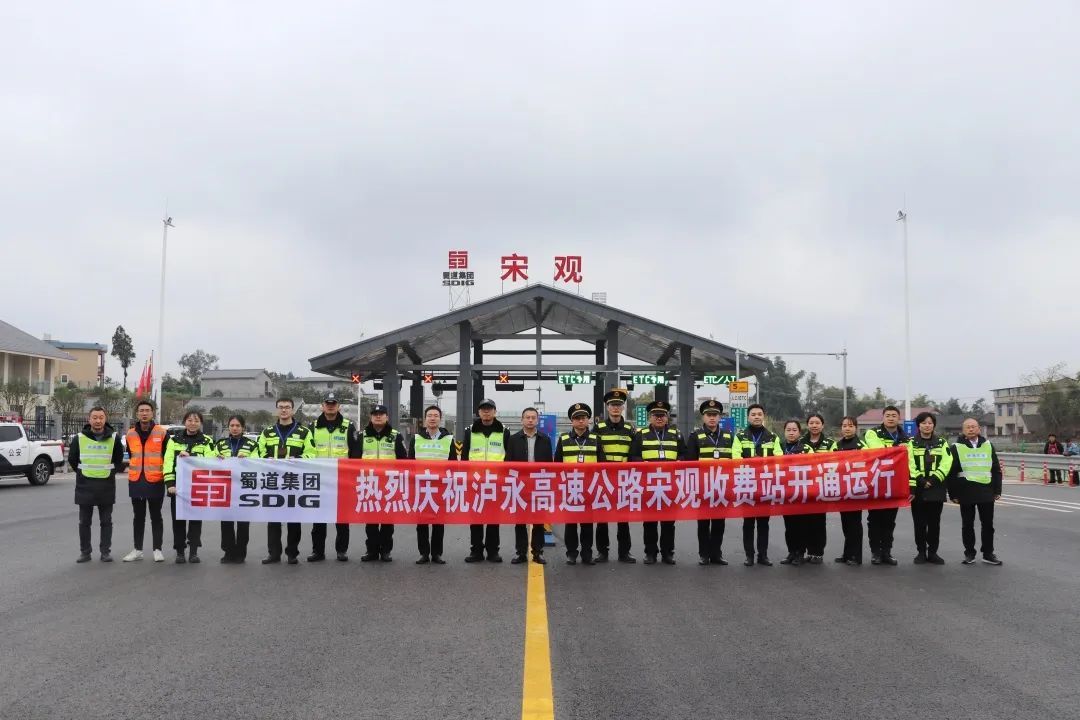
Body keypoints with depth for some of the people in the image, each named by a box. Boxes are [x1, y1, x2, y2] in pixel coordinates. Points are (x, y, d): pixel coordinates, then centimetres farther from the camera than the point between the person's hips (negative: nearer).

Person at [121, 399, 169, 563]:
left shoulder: (162, 433, -5)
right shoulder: (130, 434, 5)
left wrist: (167, 476, 0)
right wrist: (133, 467, 14)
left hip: (155, 481, -3)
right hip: (136, 481, 3)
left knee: (155, 516, 5)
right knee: (138, 516, 11)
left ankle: (157, 549, 11)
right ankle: (137, 549, 18)